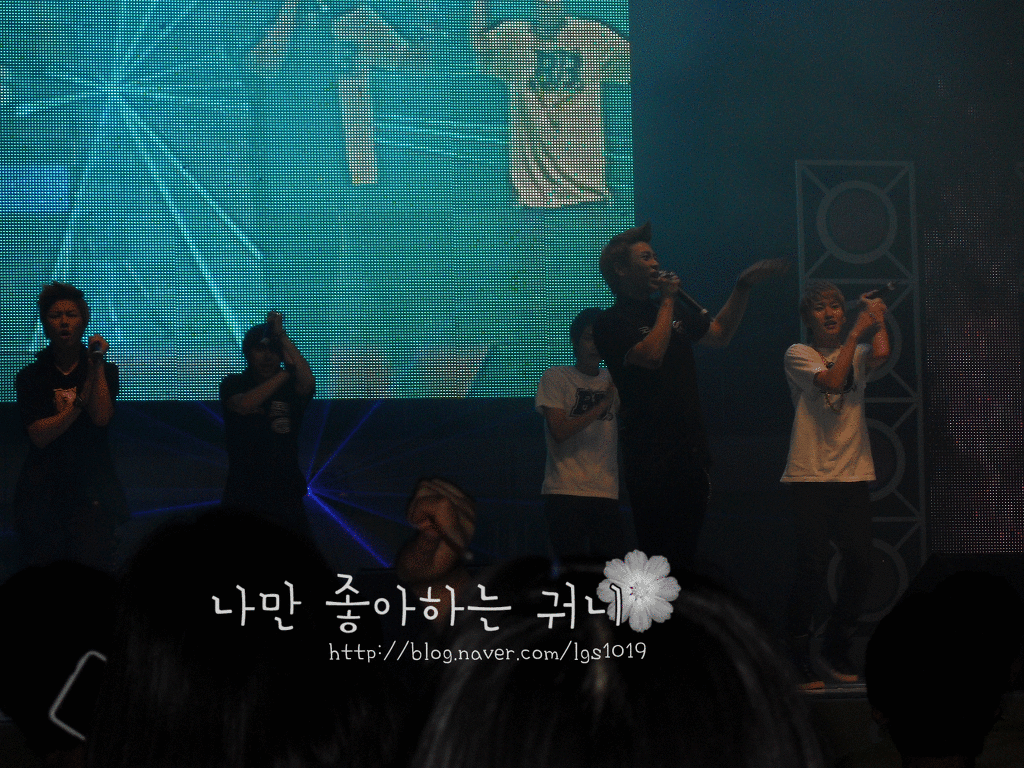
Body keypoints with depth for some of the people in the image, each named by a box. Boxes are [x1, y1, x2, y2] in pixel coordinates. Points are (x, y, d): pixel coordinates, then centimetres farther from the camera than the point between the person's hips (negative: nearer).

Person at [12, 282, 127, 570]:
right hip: (44, 490, 0)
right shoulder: (31, 376, 9)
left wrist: (97, 367, -7)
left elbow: (101, 417, -8)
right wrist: (80, 401, -11)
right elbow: (39, 435, -4)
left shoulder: (104, 370, 9)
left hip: (92, 491, 0)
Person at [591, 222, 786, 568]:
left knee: (685, 551, 8)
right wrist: (667, 300, -10)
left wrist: (743, 287, 20)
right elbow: (651, 354, -21)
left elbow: (719, 334, 29)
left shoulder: (673, 313, 19)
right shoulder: (612, 323, -5)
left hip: (690, 448, 7)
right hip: (650, 456, -7)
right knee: (658, 555, -10)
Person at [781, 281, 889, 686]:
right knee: (813, 565, -10)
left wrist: (877, 316, 3)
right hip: (810, 476, -4)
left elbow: (881, 353, -10)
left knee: (860, 562, -3)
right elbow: (832, 380, -14)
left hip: (853, 476, 4)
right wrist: (855, 331, -10)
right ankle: (798, 654, 2)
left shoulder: (857, 354, 13)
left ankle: (837, 648, 15)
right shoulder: (798, 355, 3)